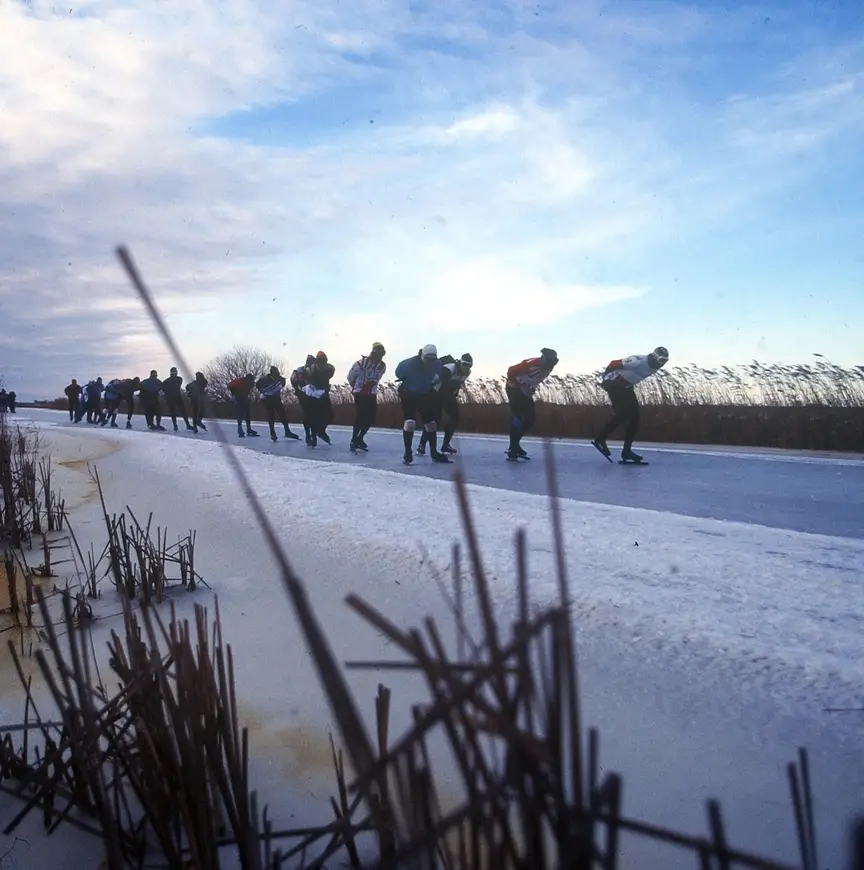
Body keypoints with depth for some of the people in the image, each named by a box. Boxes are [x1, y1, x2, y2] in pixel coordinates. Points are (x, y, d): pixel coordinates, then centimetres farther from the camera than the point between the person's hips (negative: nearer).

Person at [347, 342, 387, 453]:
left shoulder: (382, 366, 2)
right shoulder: (362, 362, -15)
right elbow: (351, 375, -5)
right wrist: (355, 386, 10)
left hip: (372, 394, 6)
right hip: (360, 393, -6)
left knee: (370, 419, 3)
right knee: (360, 417, -10)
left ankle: (359, 439, 20)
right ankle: (354, 441, 1)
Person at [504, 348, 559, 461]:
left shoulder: (547, 367, -4)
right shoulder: (531, 364, -30)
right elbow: (511, 371, -25)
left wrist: (532, 388, 8)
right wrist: (520, 385, -17)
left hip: (525, 391, 9)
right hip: (514, 388, -9)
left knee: (530, 417, 5)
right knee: (518, 417, -16)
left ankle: (514, 446, 15)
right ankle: (513, 450, -14)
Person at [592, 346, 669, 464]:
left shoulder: (654, 367, 3)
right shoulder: (639, 361, -26)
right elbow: (614, 363, -22)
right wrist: (605, 378, -11)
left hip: (626, 387, 9)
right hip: (615, 384, -9)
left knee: (634, 416, 1)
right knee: (622, 414, -19)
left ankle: (626, 451, 5)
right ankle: (600, 439, -7)